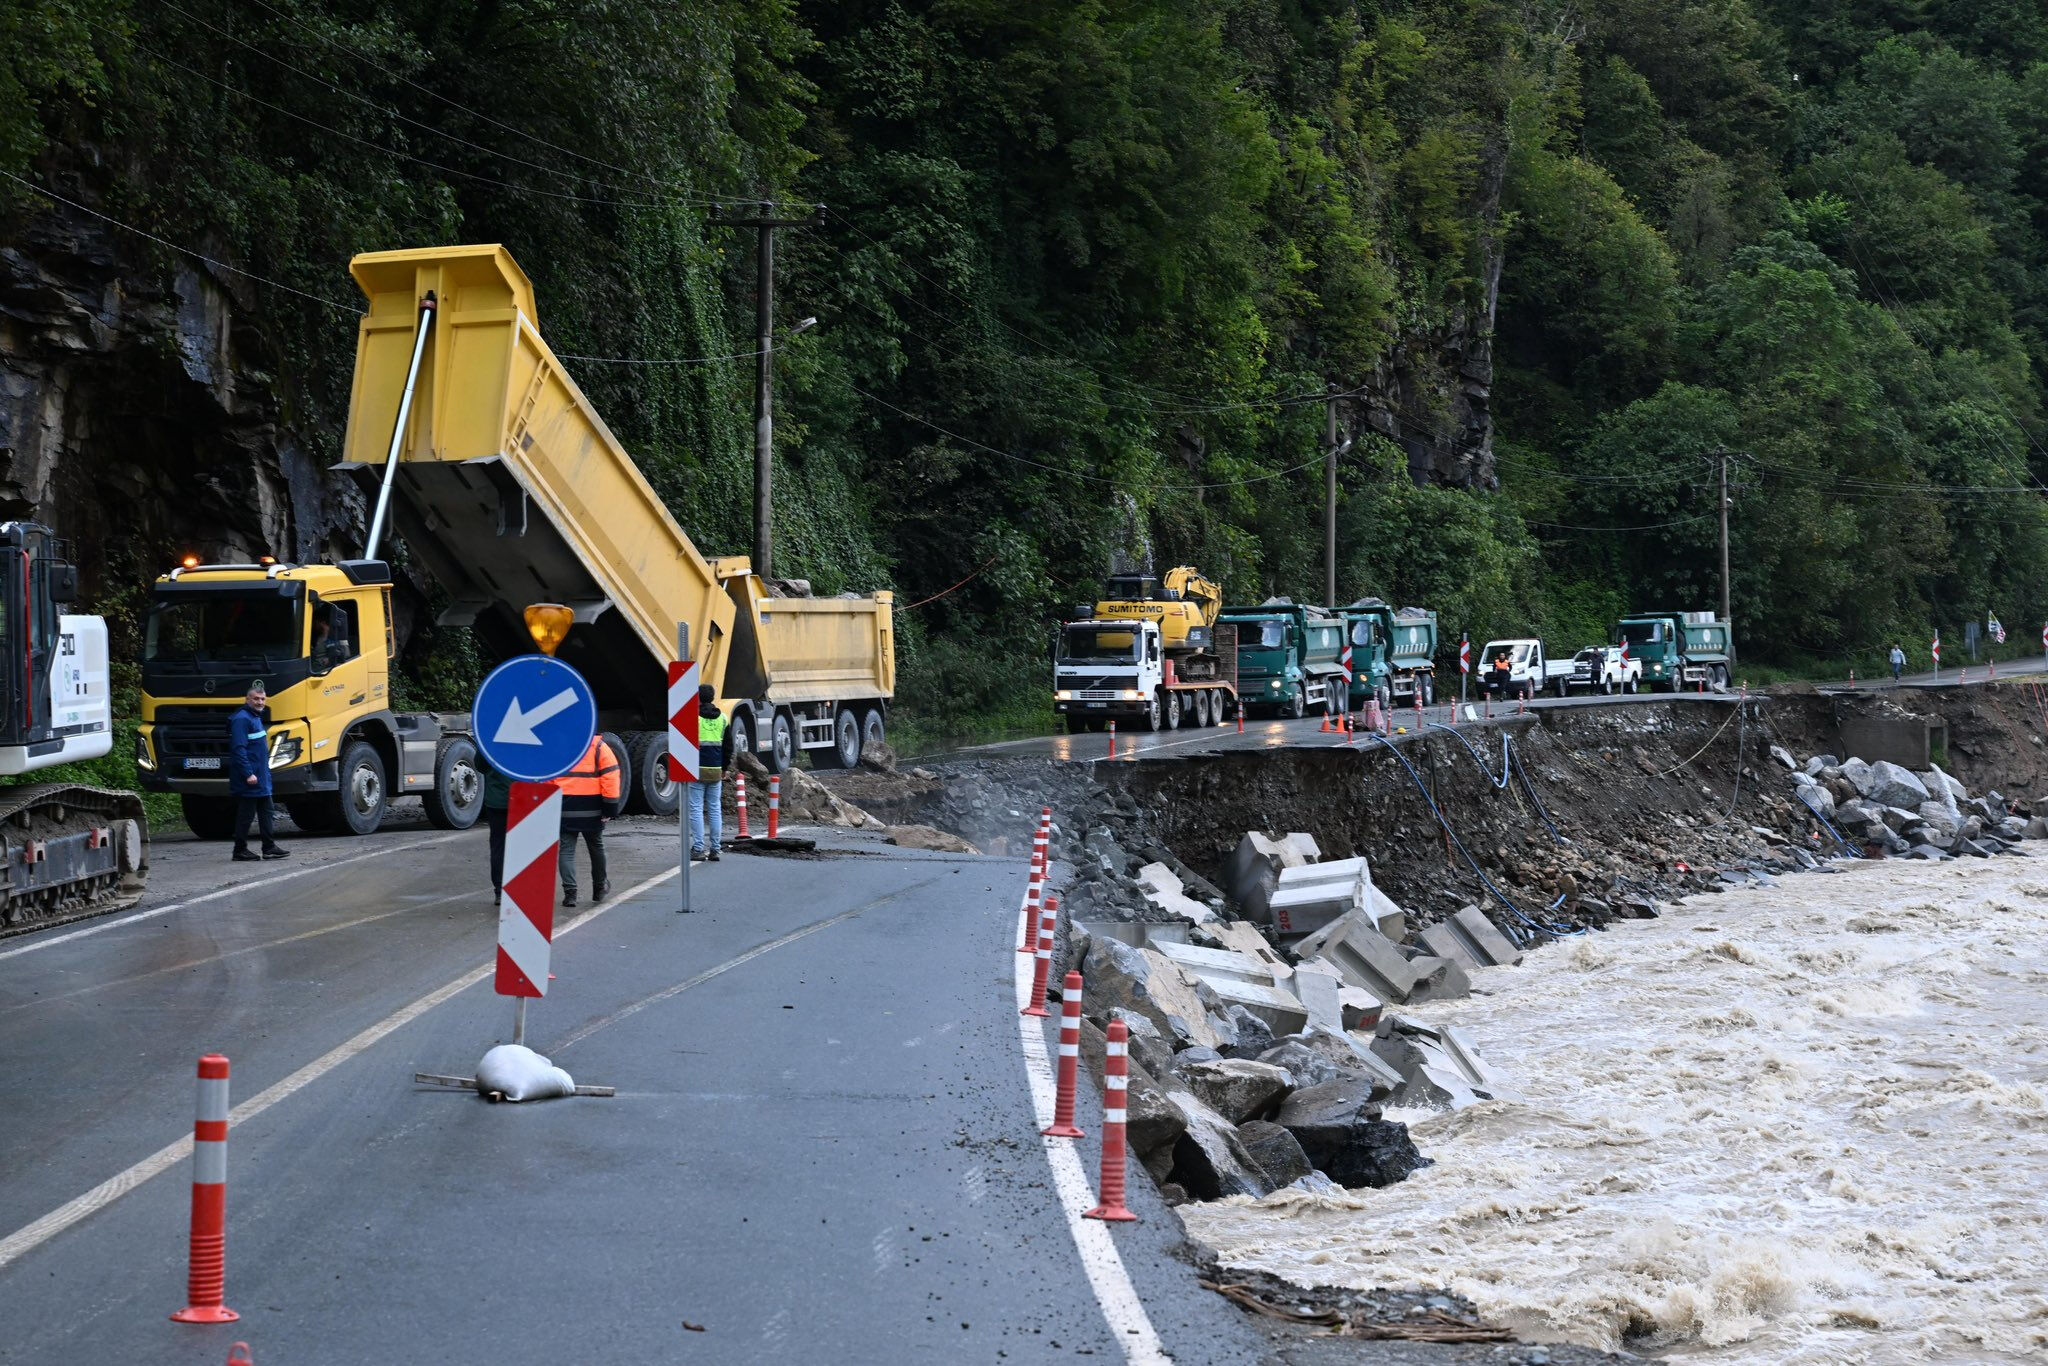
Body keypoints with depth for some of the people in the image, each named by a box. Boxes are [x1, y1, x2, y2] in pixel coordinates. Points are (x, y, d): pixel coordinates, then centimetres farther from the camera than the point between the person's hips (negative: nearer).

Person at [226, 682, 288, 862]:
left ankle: (269, 847, 16)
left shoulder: (256, 717, 17)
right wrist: (248, 774, -25)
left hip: (261, 778, 10)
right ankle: (240, 851, 1)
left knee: (266, 813, 11)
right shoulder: (241, 719, -15)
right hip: (248, 780, -10)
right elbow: (239, 749, -22)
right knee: (246, 814, -4)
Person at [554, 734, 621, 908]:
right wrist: (610, 807, -5)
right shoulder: (598, 746, -5)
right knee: (596, 847, 17)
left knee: (567, 849, 3)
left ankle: (569, 892, -8)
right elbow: (610, 775, -9)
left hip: (564, 808, 0)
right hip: (591, 809, 0)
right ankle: (599, 889, 30)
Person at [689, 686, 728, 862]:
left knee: (696, 809, -1)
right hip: (715, 771, 4)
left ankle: (698, 849, -4)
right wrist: (724, 768, 23)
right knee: (715, 809, 8)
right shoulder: (722, 718, 8)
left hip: (696, 769, -4)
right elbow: (728, 746, 13)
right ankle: (715, 849, 8)